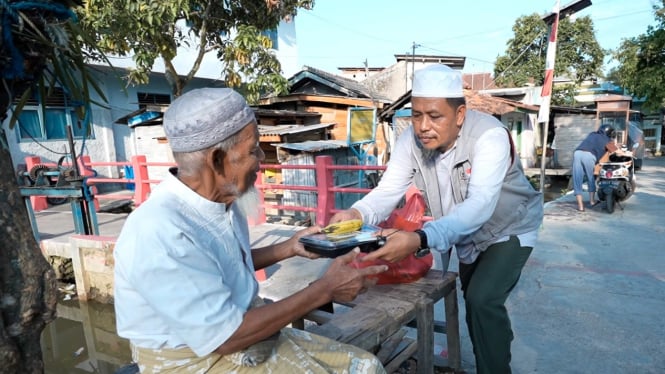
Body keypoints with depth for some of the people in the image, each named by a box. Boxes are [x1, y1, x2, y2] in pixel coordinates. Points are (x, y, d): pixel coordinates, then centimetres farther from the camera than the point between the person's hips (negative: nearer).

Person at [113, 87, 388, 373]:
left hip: (237, 327, 7)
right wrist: (325, 290, -22)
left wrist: (288, 248, 6)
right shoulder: (159, 233, -28)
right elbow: (223, 336, -26)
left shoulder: (222, 201, -2)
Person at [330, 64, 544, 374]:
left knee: (483, 301, -22)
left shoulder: (489, 135, -35)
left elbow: (479, 205, -47)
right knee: (474, 304, 20)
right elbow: (388, 189, -25)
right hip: (467, 236, 5)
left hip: (509, 229, -5)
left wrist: (420, 240, -63)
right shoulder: (411, 138, -21)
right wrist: (357, 214, -48)